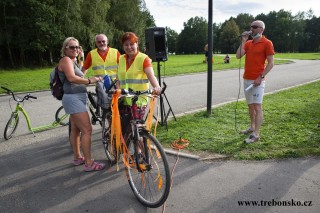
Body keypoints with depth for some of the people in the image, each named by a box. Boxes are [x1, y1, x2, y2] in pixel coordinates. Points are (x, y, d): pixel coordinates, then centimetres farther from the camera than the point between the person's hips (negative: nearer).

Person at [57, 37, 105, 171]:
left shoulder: (73, 61, 21)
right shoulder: (66, 60, -9)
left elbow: (77, 77, 12)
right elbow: (72, 78, -25)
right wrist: (89, 81, -25)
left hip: (77, 98, 11)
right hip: (73, 98, -10)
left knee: (75, 129, 15)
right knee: (87, 130, -13)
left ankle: (77, 157, 26)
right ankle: (89, 163, -9)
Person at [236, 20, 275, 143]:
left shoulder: (267, 43, -5)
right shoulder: (248, 43, 14)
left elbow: (271, 63, -9)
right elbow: (238, 56, 1)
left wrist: (261, 77, -17)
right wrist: (243, 41, -2)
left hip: (257, 80, -7)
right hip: (246, 79, 7)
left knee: (257, 107, -8)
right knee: (250, 105, 14)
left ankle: (256, 134, -8)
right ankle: (252, 128, 26)